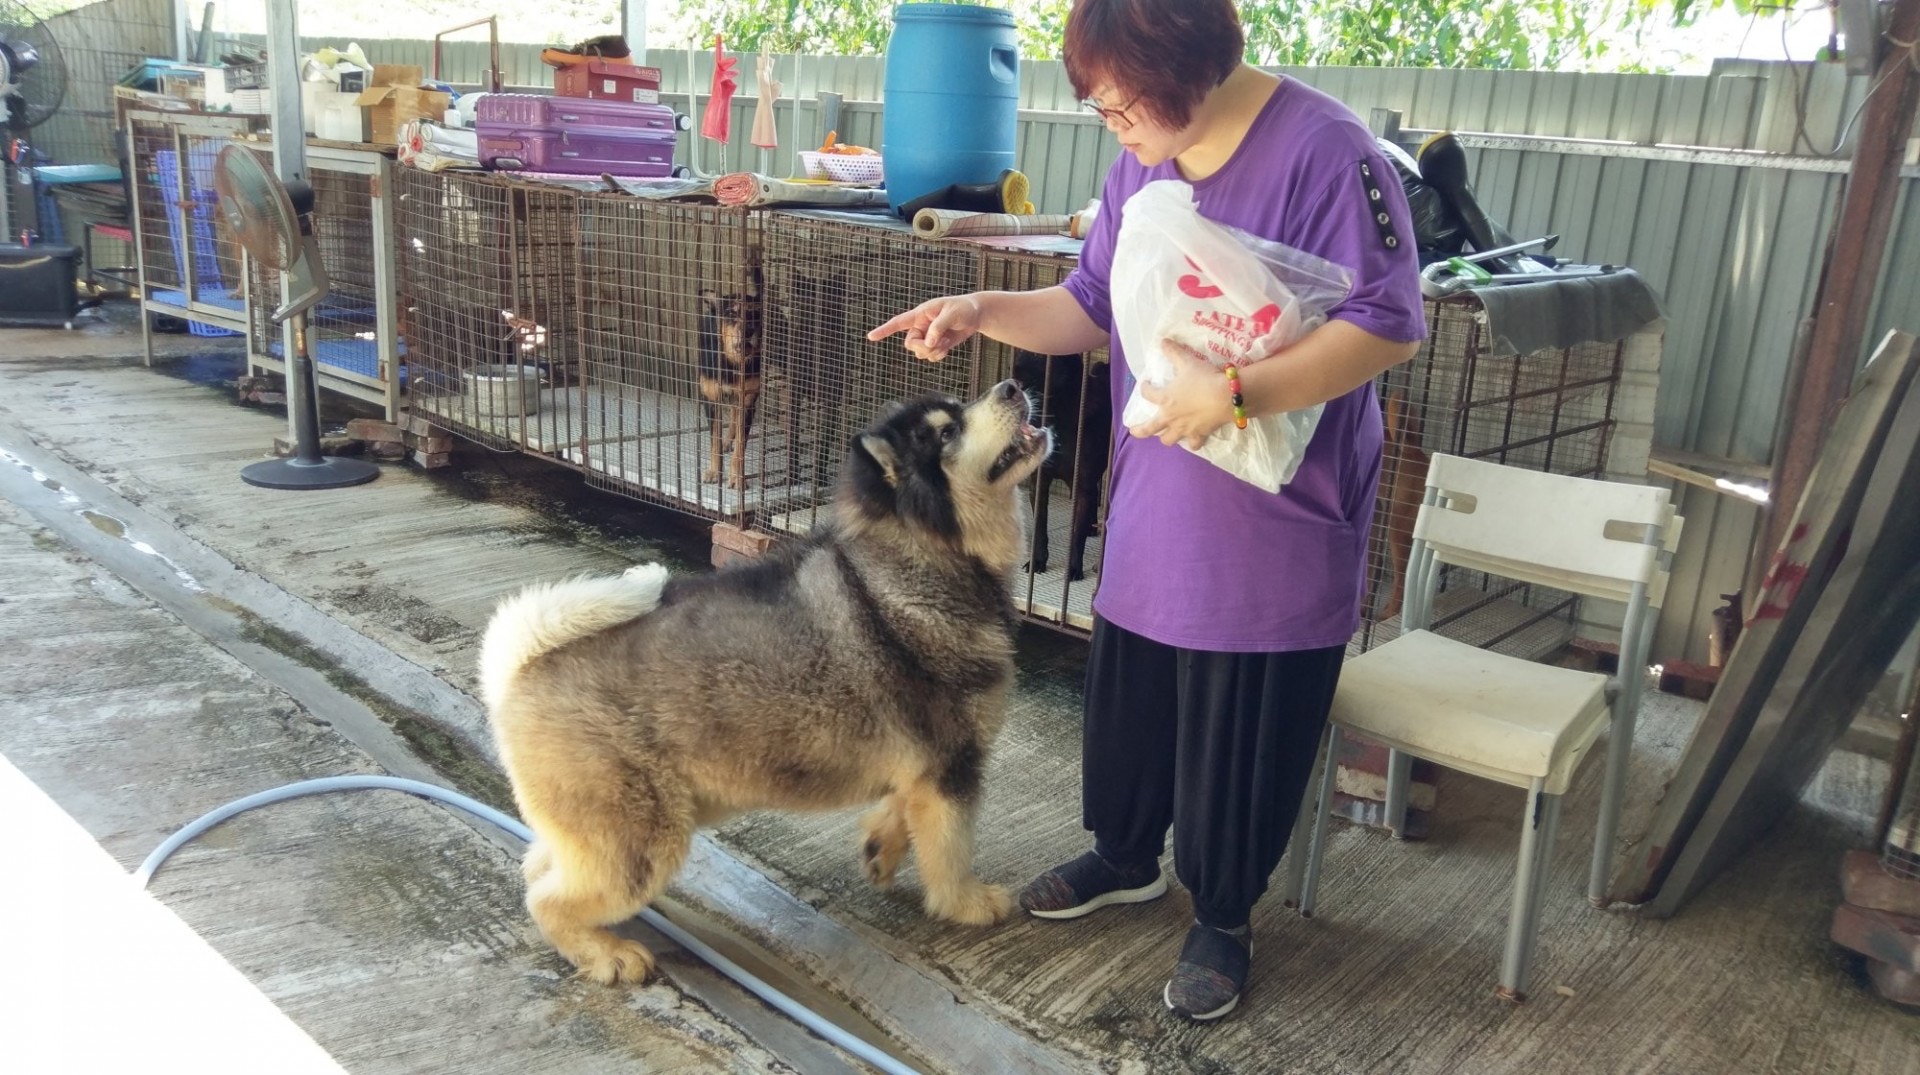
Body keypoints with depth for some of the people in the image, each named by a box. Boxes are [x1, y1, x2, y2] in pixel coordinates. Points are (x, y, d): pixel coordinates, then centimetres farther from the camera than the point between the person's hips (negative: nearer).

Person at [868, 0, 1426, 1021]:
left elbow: (1388, 325, -21)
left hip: (1272, 524, -6)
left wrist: (1235, 393, -31)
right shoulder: (1140, 163, 3)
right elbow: (1092, 306, 10)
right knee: (1129, 696, 18)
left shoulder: (1325, 151, -18)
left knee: (1239, 732, 8)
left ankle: (1221, 918, 31)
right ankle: (1125, 856, 44)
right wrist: (983, 311, -7)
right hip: (1152, 504, 6)